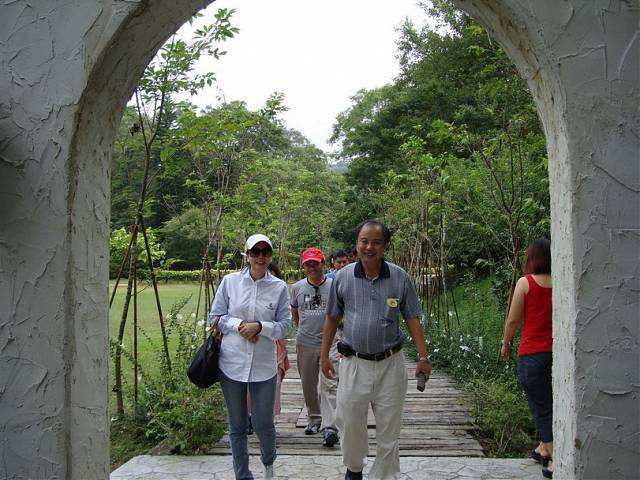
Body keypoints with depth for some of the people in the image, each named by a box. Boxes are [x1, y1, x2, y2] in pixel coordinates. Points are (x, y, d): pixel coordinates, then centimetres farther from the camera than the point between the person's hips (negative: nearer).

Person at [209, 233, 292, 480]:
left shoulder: (279, 287, -2)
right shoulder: (230, 281, -2)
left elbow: (285, 326, 1)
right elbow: (216, 316, 4)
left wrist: (259, 326, -15)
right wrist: (239, 325, -13)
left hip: (264, 366, 0)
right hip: (232, 364, 0)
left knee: (264, 423, 5)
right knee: (237, 426, 11)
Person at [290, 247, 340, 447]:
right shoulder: (297, 287, 5)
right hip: (305, 343, 4)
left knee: (329, 385, -11)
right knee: (308, 385, 14)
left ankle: (330, 427, -12)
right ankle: (313, 419, 31)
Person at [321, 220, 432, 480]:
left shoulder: (399, 277, -4)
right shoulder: (343, 277, -2)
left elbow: (412, 319, 2)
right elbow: (332, 318, 7)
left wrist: (423, 357, -3)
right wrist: (324, 356, 8)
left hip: (390, 363, 0)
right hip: (354, 363, 1)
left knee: (388, 429, 10)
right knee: (349, 423, 12)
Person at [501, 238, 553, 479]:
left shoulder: (526, 282, -9)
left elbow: (513, 319, -5)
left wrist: (506, 343, 9)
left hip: (532, 352, -5)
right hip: (557, 350, 5)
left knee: (541, 405, 2)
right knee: (548, 400, 20)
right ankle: (543, 449, 34)